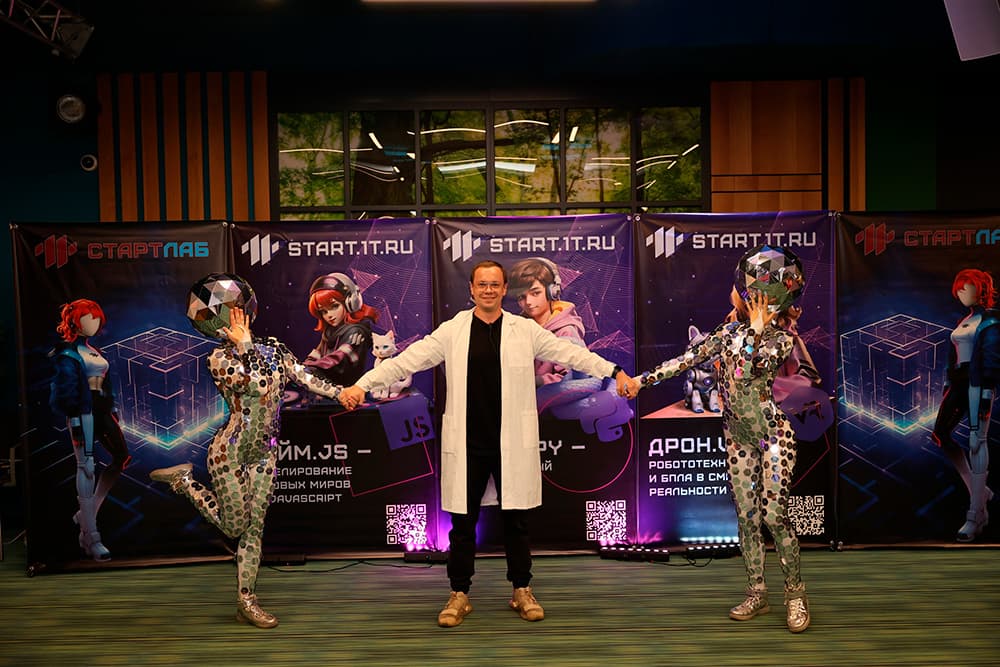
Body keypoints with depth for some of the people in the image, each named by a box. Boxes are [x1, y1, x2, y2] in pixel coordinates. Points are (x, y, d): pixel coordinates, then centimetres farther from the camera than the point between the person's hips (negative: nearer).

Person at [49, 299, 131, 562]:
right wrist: (74, 421, -17)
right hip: (83, 412, -9)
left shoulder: (93, 350, 20)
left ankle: (87, 512, 18)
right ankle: (90, 536, -8)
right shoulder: (68, 353, -5)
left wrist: (113, 410, 20)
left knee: (122, 457, 5)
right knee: (87, 468, -9)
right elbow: (66, 390, -12)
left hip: (101, 410, 9)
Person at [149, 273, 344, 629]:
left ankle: (246, 601, 17)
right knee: (234, 527, 4)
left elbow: (307, 379, 5)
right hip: (230, 453, -5)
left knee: (254, 527, 8)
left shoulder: (272, 349, 5)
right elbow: (259, 384, -27)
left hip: (263, 454, 5)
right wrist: (245, 343, -21)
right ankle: (183, 480, 23)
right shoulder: (219, 359, -12)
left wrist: (344, 393, -2)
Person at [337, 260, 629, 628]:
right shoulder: (452, 331, 1)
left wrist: (616, 372, -3)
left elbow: (571, 353, 3)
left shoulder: (525, 329, 3)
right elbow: (407, 359, -3)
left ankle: (522, 591, 26)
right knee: (463, 522, 7)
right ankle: (459, 594, 22)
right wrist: (361, 384, -11)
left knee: (516, 520, 10)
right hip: (467, 445, 0)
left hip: (513, 443, 0)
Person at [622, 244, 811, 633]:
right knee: (745, 515, 7)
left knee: (772, 514, -10)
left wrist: (757, 326, -18)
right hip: (737, 437, 5)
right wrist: (644, 379, 8)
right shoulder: (730, 330, 6)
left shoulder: (780, 337, -9)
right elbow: (689, 358, 9)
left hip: (772, 435, -5)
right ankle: (757, 594, 18)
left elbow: (752, 363, -29)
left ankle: (796, 594, 7)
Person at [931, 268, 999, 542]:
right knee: (940, 435, 5)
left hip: (977, 383, -8)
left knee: (976, 442, -10)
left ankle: (976, 515, -8)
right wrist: (948, 386, 16)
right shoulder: (964, 321, 19)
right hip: (959, 383, 8)